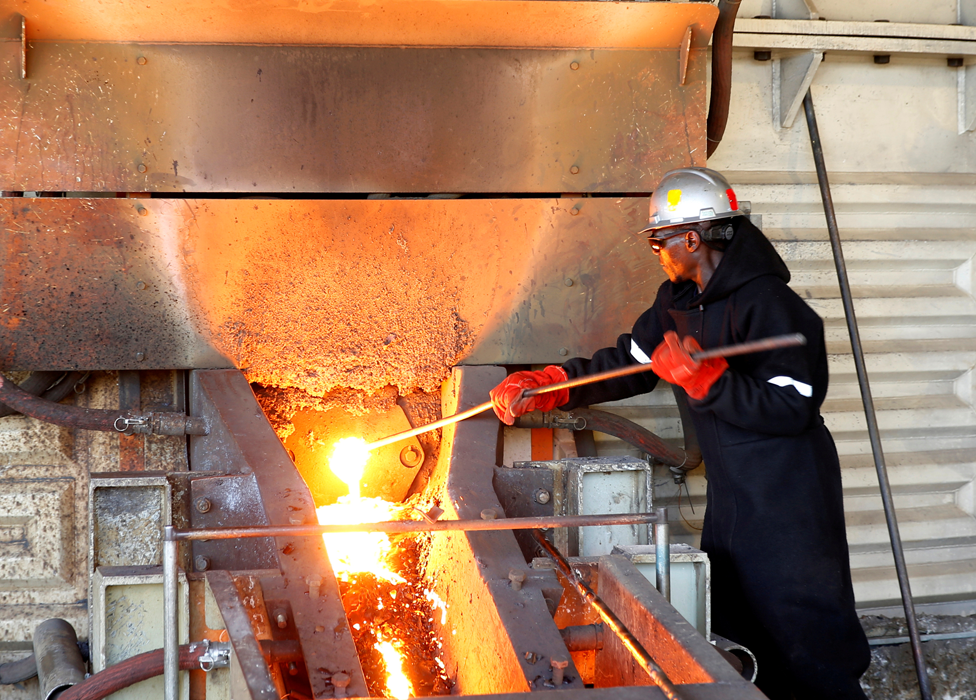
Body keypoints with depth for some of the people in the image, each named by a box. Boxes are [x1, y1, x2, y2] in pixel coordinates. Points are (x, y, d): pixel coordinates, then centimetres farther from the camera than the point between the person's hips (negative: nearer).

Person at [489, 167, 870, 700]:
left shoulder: (766, 303, -20)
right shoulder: (678, 301, 7)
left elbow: (791, 409, -23)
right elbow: (628, 364, 12)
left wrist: (703, 378, -29)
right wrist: (540, 387, 3)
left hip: (787, 501, -9)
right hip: (732, 496, 9)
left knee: (799, 638, -3)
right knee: (733, 633, 15)